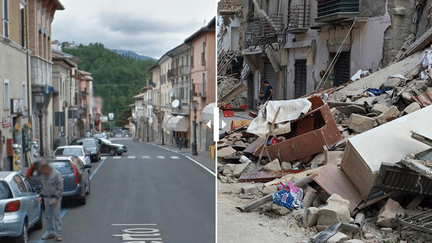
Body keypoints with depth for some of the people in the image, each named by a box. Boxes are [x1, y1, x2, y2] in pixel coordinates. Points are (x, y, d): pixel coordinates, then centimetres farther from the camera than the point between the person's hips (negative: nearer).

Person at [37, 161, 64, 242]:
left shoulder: (56, 174, -11)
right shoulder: (42, 175, 9)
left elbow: (60, 188, -11)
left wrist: (55, 198, -16)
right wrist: (41, 195, 11)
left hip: (55, 198, -6)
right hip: (46, 198, 6)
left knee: (56, 216, -5)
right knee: (49, 217, 8)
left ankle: (57, 234, -1)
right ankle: (51, 233, 16)